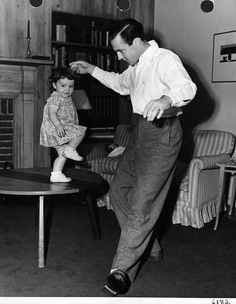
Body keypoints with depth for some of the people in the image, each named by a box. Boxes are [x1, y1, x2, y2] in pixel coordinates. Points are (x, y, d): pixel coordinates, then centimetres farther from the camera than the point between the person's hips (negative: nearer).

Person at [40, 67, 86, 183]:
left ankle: (56, 175, 16)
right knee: (81, 131, -15)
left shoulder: (67, 98, 17)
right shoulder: (56, 98, -14)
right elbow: (51, 113, -24)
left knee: (62, 155, 12)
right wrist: (58, 126, -37)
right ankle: (70, 150, -9)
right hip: (56, 130, -10)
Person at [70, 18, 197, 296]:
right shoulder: (136, 66, 14)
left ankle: (122, 270, 0)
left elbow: (187, 87, -33)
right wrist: (92, 70, 27)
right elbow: (121, 84, 35)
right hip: (142, 129, 10)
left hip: (163, 132, -10)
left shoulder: (165, 59, -15)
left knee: (142, 203, -8)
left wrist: (165, 99, -54)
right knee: (119, 190, 14)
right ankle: (148, 245, 28)